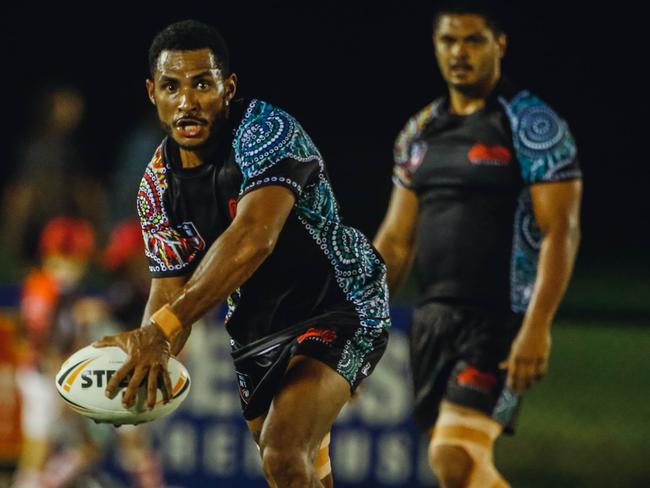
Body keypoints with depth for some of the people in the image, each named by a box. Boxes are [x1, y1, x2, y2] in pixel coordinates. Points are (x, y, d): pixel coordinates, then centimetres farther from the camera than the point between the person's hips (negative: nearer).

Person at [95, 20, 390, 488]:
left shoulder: (267, 130, -26)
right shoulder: (158, 186, -4)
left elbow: (254, 237, -42)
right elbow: (170, 287, -2)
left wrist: (163, 329, -50)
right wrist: (146, 351, -26)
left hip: (341, 311, -8)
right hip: (255, 323, 8)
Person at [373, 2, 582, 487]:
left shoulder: (533, 125, -6)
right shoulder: (420, 133, 14)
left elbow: (561, 232, -13)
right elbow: (396, 242, 17)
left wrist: (538, 327, -22)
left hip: (500, 319, -7)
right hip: (433, 316, 7)